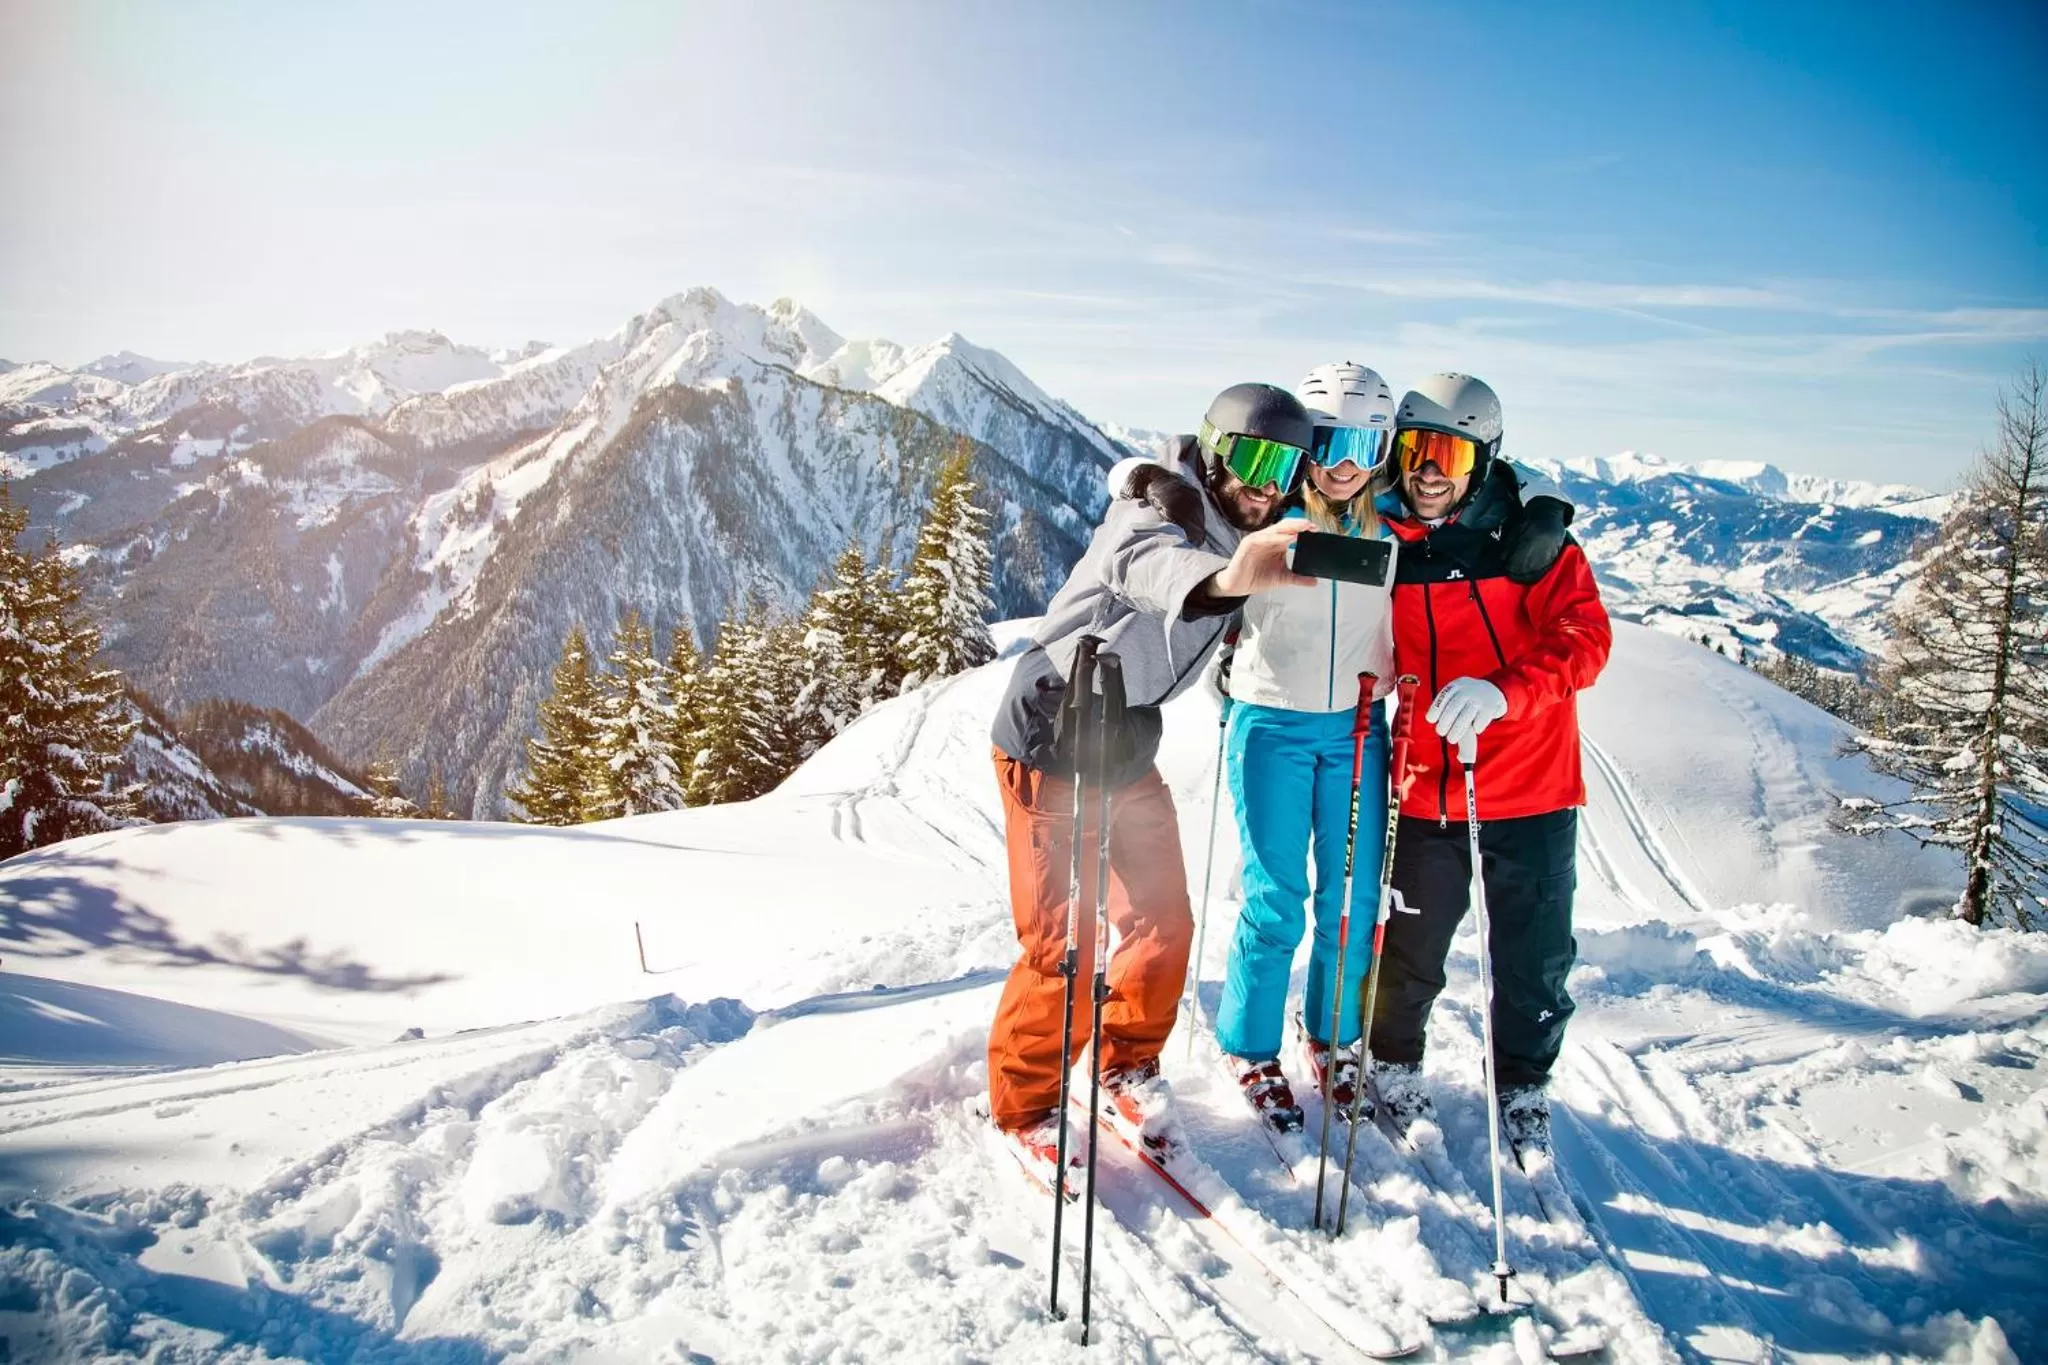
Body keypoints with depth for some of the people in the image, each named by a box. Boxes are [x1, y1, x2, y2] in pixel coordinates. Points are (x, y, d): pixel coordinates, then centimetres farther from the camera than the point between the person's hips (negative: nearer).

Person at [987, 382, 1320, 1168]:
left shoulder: (1234, 537, 3)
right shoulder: (1159, 508, -20)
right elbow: (1144, 561, -48)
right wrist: (1222, 579, -68)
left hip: (1127, 751, 8)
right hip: (1052, 746, -8)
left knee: (1163, 925, 10)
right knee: (1062, 948, -6)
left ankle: (1127, 1067, 34)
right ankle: (1024, 1104, 17)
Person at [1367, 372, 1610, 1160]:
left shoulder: (1533, 539, -4)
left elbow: (1585, 637, -13)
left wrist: (1502, 690, -30)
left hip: (1530, 794, -1)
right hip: (1422, 797, 1)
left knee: (1534, 958, 11)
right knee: (1408, 953, 11)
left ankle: (1523, 1088, 34)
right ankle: (1394, 1067, 37)